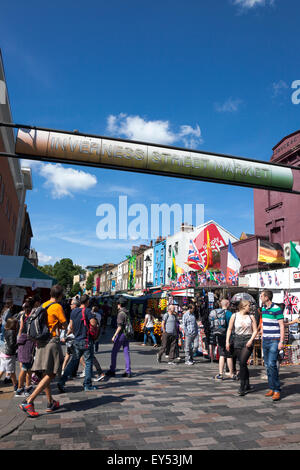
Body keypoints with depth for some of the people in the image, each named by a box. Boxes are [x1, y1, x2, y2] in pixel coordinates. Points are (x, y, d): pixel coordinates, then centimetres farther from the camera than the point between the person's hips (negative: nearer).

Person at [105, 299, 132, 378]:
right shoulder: (127, 313, 12)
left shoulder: (121, 313, -13)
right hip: (127, 335, 8)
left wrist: (114, 336, -16)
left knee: (114, 353, 3)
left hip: (121, 334, -8)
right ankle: (128, 372, 6)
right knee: (126, 353, 7)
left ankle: (112, 371, 9)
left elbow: (120, 326, -18)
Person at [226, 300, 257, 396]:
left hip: (248, 341, -1)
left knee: (242, 362, -14)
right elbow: (229, 329, 7)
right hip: (237, 340, 2)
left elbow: (255, 330, 5)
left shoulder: (251, 317, 4)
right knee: (243, 364, 7)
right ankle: (248, 386, 22)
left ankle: (242, 387, -5)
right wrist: (227, 341, -1)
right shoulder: (234, 316, 3)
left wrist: (251, 340, -10)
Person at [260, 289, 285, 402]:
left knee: (272, 364, -14)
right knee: (267, 365, 9)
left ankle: (277, 390, -4)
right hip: (265, 341, 7)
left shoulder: (277, 309, -12)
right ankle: (272, 388, 18)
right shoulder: (263, 309, 10)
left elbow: (282, 326, -12)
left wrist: (281, 341, -17)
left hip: (274, 341, -7)